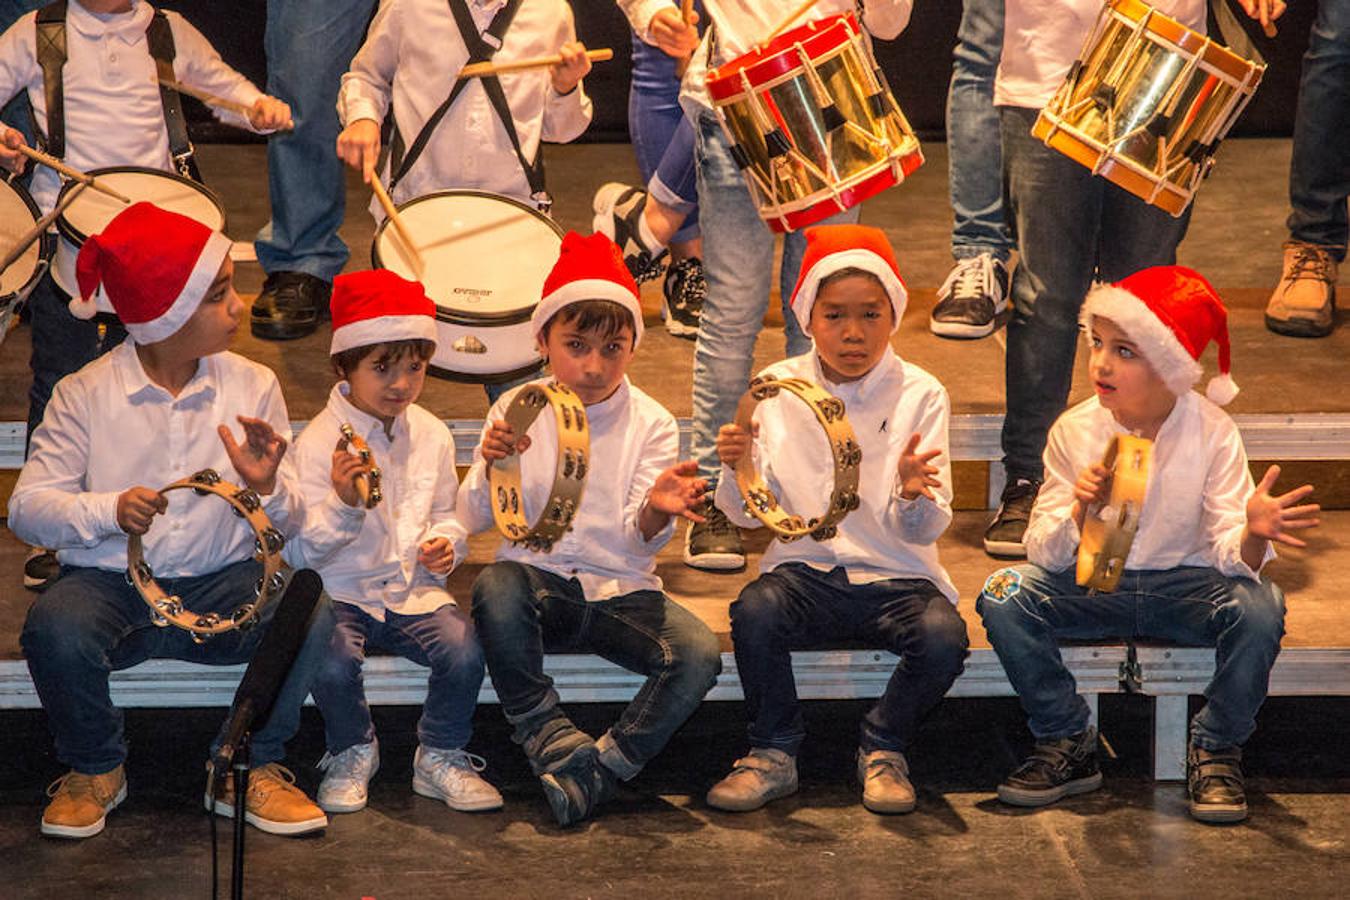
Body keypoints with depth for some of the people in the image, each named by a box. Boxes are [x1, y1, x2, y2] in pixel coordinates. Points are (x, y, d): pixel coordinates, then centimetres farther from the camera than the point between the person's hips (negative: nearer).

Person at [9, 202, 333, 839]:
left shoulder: (252, 386, 4)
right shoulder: (85, 395, -3)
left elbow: (290, 526, 4)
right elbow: (27, 508, -8)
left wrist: (266, 487, -20)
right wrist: (109, 510, -26)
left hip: (221, 582, 2)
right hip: (108, 583, -1)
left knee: (310, 615, -29)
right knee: (54, 632, -35)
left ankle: (252, 769, -2)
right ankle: (95, 769, 0)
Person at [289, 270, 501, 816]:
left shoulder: (432, 436, 7)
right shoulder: (318, 442, -8)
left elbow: (447, 514, 21)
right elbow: (302, 551, -10)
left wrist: (445, 543, -3)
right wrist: (342, 504, -28)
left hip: (412, 588, 3)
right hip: (341, 592, -3)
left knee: (465, 649, -24)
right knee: (333, 662, -33)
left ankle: (441, 757, 3)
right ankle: (352, 753, 2)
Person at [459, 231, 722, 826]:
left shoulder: (650, 424, 0)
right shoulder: (517, 412, 2)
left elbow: (638, 540, -9)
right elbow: (473, 521, -1)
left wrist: (654, 512, -34)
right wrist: (492, 468, -23)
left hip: (621, 590, 0)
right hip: (537, 578, 0)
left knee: (698, 655, -27)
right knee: (495, 586, -35)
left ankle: (605, 768, -10)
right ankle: (559, 747, -24)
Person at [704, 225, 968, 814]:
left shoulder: (919, 395, -1)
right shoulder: (777, 390, 4)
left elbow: (924, 532, -6)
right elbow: (750, 515, 4)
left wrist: (914, 497, -29)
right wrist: (737, 471, -17)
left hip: (895, 577, -1)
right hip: (806, 571, 1)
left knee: (942, 636, -31)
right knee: (755, 610, -31)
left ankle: (883, 749, -1)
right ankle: (774, 755, -7)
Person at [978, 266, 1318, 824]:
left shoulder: (1212, 432, -12)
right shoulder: (1076, 431, -9)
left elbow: (1229, 552, -16)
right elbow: (1044, 554, -11)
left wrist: (1252, 535, -41)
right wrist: (1079, 515, -33)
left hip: (1184, 585, -1)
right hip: (1092, 587, 1)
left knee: (1258, 609, -32)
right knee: (1004, 597, -26)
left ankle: (1216, 752, -6)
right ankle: (1067, 745, -5)